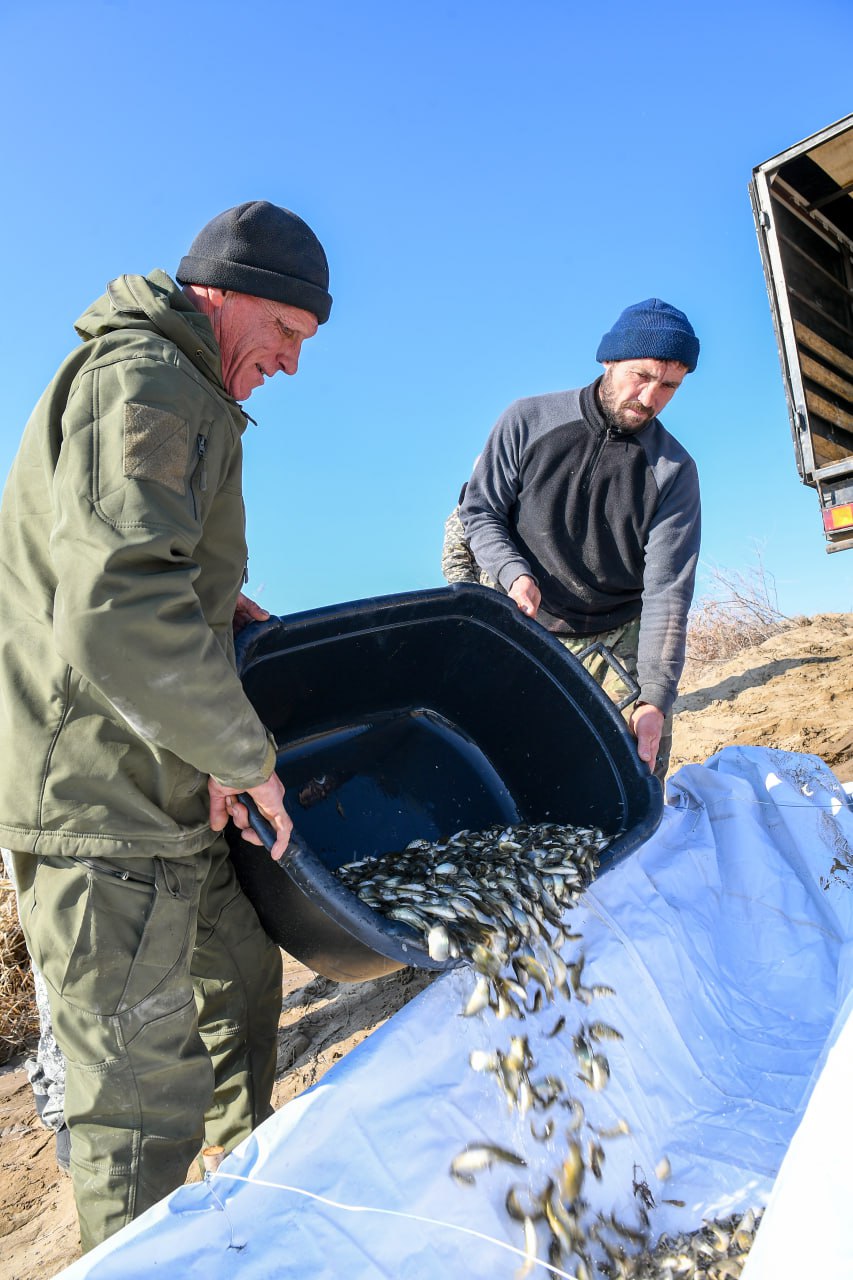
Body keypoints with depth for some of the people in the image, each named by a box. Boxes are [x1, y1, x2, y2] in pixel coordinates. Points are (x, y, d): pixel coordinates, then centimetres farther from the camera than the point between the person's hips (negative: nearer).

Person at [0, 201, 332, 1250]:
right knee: (144, 1102, 1)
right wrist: (244, 753, -21)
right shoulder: (146, 385, -18)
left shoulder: (178, 390, 17)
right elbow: (117, 616, -33)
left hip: (160, 793, 11)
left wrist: (208, 602, 15)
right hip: (101, 809, -11)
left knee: (241, 976, 26)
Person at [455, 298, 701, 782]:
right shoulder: (528, 421, -6)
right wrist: (515, 574, -19)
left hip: (621, 644, 1)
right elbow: (479, 511, 1)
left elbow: (667, 590, -13)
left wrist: (655, 698, -23)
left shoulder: (674, 470, -7)